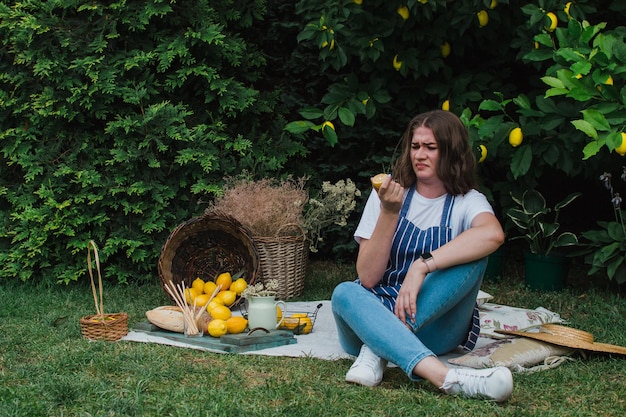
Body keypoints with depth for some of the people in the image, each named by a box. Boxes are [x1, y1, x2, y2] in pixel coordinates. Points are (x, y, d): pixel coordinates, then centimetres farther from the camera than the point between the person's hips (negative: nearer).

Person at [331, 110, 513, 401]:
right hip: (378, 314, 1)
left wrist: (421, 267, -37)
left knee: (472, 255, -26)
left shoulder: (467, 202, -2)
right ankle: (446, 377, -51)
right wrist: (389, 213, -19)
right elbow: (368, 278, -7)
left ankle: (377, 349, -30)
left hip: (436, 327, -1)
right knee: (345, 293, -32)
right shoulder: (387, 195, 2)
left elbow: (493, 234, -30)